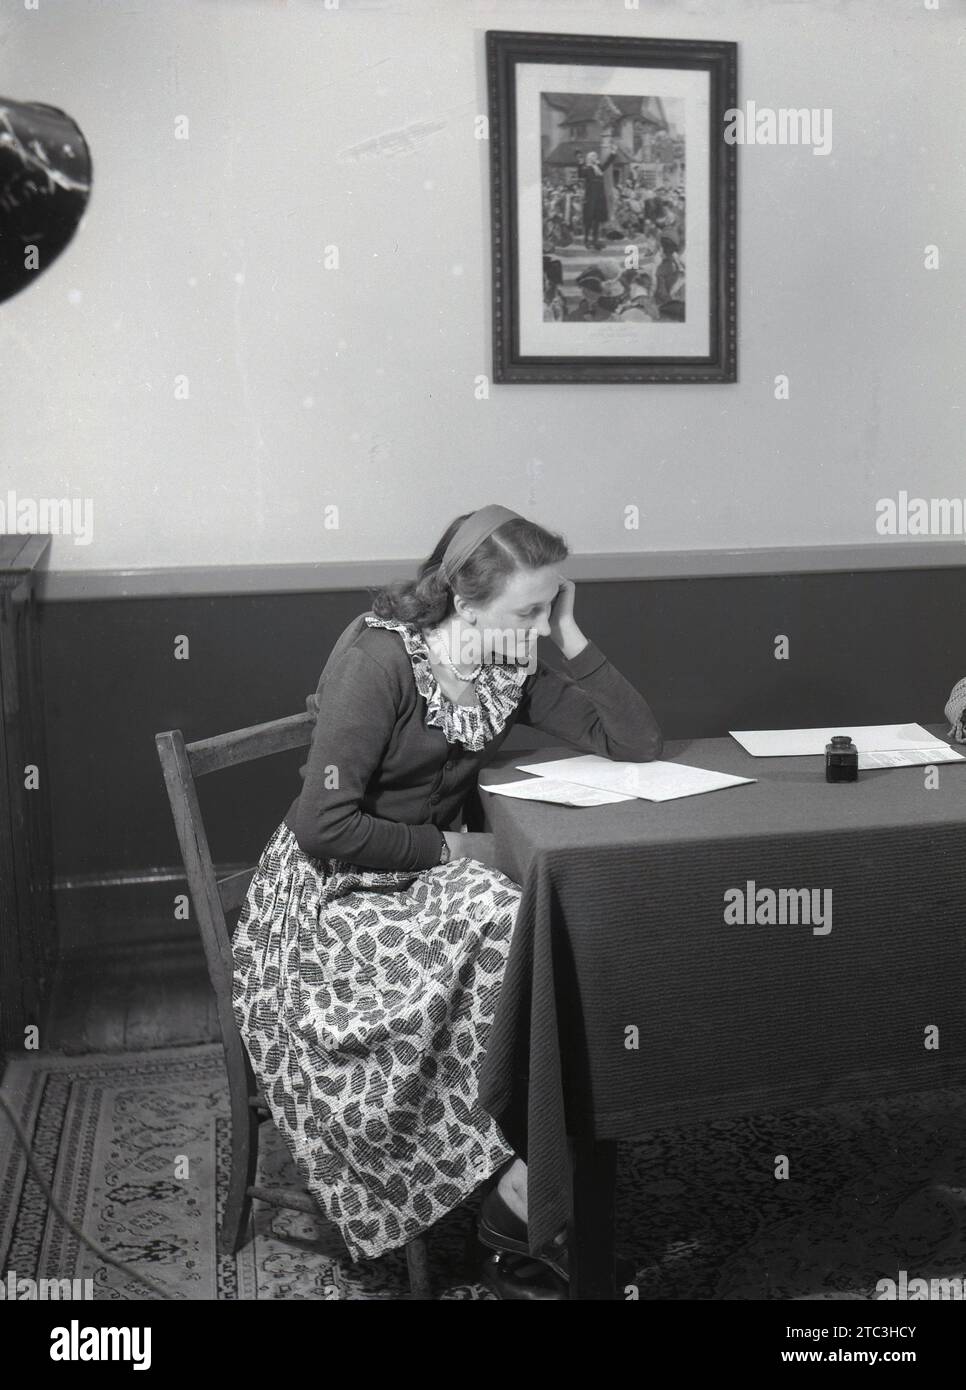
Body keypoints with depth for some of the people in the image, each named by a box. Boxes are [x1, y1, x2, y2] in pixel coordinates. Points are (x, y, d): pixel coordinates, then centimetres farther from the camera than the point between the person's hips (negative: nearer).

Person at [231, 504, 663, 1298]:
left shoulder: (512, 673, 0)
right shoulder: (379, 661, -20)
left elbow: (639, 744, -3)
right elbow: (326, 827, -24)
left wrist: (572, 639, -10)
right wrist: (451, 849, -16)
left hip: (430, 882, 6)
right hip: (331, 897, -6)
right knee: (500, 922, -30)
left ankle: (521, 1187, -14)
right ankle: (524, 1186, -15)